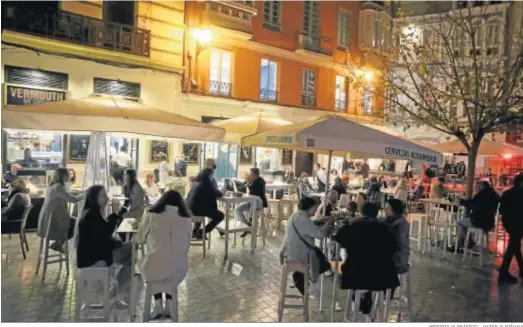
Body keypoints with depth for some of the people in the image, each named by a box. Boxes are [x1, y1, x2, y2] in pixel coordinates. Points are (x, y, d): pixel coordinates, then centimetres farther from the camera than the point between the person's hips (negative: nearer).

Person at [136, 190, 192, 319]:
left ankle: (158, 306, 26)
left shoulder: (151, 215, -3)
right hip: (179, 271, 2)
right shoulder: (186, 219, 1)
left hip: (154, 269, -1)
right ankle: (168, 307, 31)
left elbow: (139, 240, 10)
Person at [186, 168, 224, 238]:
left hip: (191, 208, 9)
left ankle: (195, 231, 40)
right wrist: (221, 193, 13)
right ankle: (201, 233, 3)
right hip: (199, 208, -9)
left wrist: (217, 193, 23)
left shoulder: (196, 182, 11)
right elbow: (216, 194, -7)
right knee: (220, 215, 4)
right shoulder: (207, 183, -13)